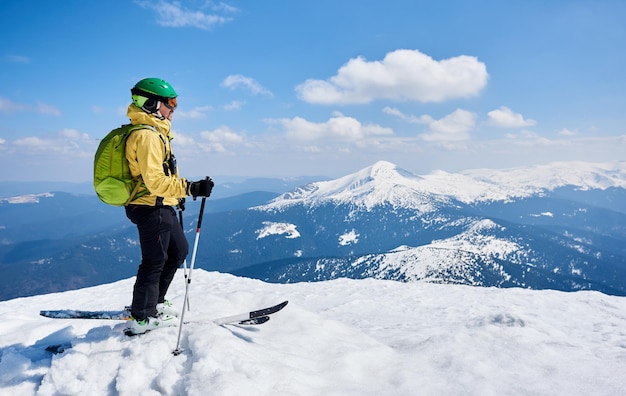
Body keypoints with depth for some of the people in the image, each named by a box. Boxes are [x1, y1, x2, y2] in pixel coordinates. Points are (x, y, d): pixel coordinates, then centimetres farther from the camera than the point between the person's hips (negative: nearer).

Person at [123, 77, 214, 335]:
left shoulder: (154, 132, 14)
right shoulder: (147, 135, -19)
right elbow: (154, 181, -27)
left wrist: (176, 194, 24)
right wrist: (190, 188, -28)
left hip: (161, 207, 11)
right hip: (151, 208, -11)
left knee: (178, 251, 20)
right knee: (154, 262, 0)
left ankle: (154, 302, 32)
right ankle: (141, 319, 14)